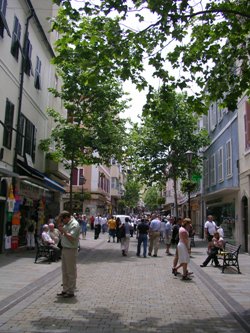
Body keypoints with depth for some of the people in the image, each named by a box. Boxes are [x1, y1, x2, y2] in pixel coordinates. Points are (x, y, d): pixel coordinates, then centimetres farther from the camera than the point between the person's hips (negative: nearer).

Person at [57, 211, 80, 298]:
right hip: (64, 249, 9)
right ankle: (65, 289, 26)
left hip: (71, 250, -9)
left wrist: (63, 231, -20)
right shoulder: (66, 224, 12)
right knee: (64, 271, 16)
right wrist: (61, 229, 3)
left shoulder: (74, 224, -17)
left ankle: (71, 291, 10)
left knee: (71, 272, 1)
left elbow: (71, 238, -25)